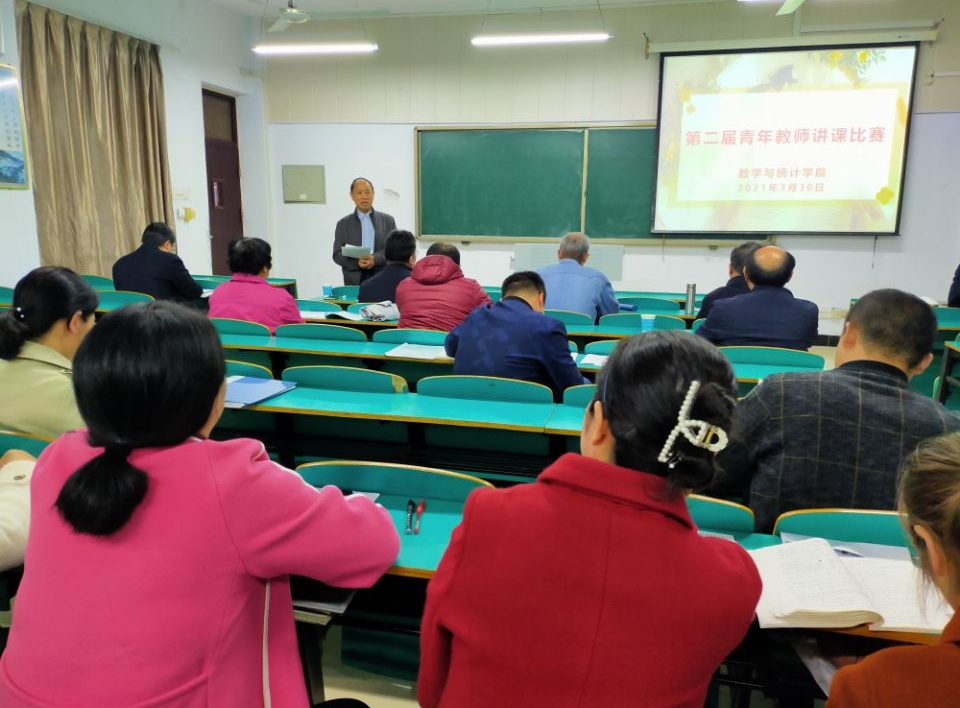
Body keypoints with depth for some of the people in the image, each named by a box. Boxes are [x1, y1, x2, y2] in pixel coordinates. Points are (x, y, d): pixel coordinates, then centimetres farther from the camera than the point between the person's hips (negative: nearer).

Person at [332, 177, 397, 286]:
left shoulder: (387, 220, 11)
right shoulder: (343, 224, 11)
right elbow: (337, 254, 5)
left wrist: (375, 259, -15)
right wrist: (357, 262, -14)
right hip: (354, 281, 0)